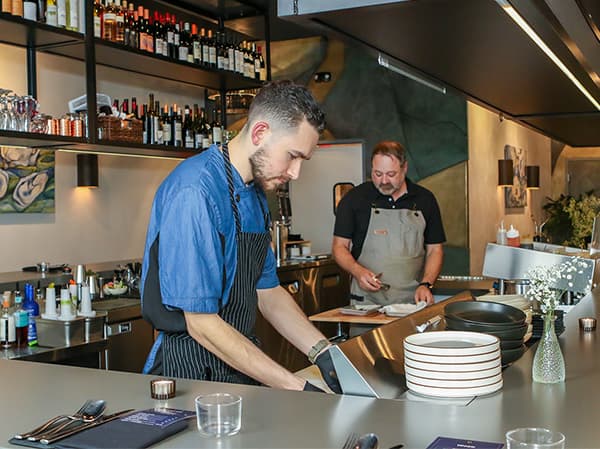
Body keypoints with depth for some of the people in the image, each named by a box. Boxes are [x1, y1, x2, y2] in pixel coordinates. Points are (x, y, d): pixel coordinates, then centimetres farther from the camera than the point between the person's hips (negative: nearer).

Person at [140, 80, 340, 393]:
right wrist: (295, 387, -19)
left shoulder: (255, 196, 10)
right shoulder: (194, 193, -20)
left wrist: (323, 353, 1)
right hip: (191, 371, -7)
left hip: (241, 363, 8)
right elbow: (202, 323, -21)